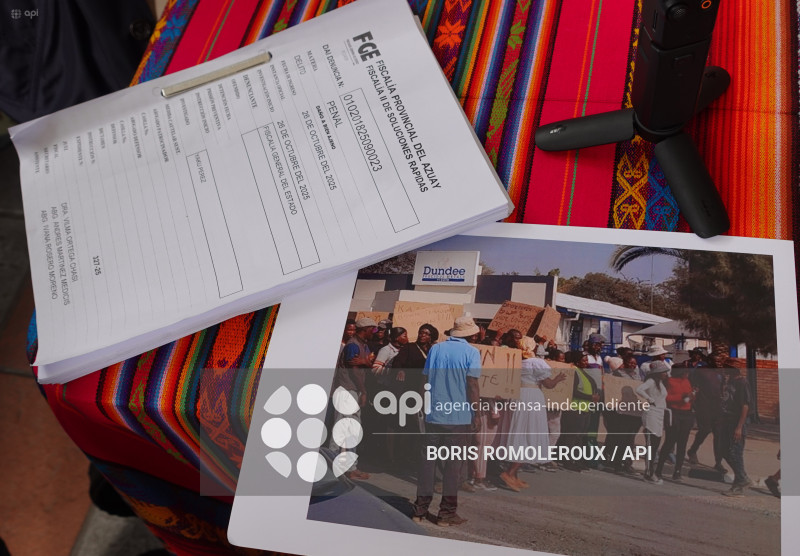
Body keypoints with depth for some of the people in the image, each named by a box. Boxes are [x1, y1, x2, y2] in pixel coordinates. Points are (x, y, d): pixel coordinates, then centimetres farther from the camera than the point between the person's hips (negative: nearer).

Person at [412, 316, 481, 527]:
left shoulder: (436, 349, 6)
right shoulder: (471, 352, -5)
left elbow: (426, 380, 8)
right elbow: (472, 385, -10)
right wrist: (477, 414, -3)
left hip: (433, 414, 4)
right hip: (459, 416, -3)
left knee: (428, 460, 10)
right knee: (453, 463, 5)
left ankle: (420, 509, 15)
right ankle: (447, 513, 9)